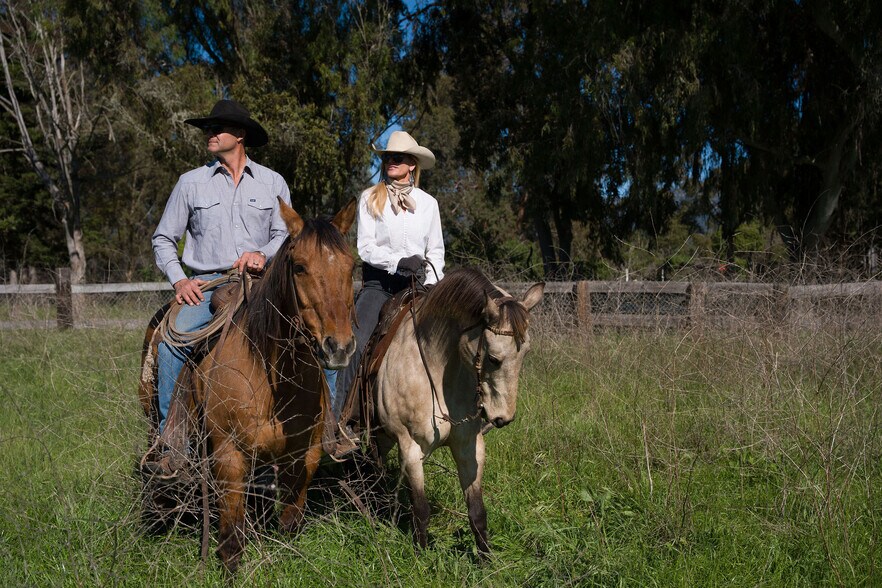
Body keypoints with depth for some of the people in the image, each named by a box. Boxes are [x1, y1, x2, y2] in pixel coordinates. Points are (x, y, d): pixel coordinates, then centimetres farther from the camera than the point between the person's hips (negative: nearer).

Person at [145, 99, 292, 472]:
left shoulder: (272, 182, 10)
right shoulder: (191, 182, 9)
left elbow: (285, 234, 11)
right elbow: (163, 239, 13)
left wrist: (264, 253, -10)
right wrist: (179, 280, -3)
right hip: (206, 284, 0)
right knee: (172, 342, -28)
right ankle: (169, 434, -13)